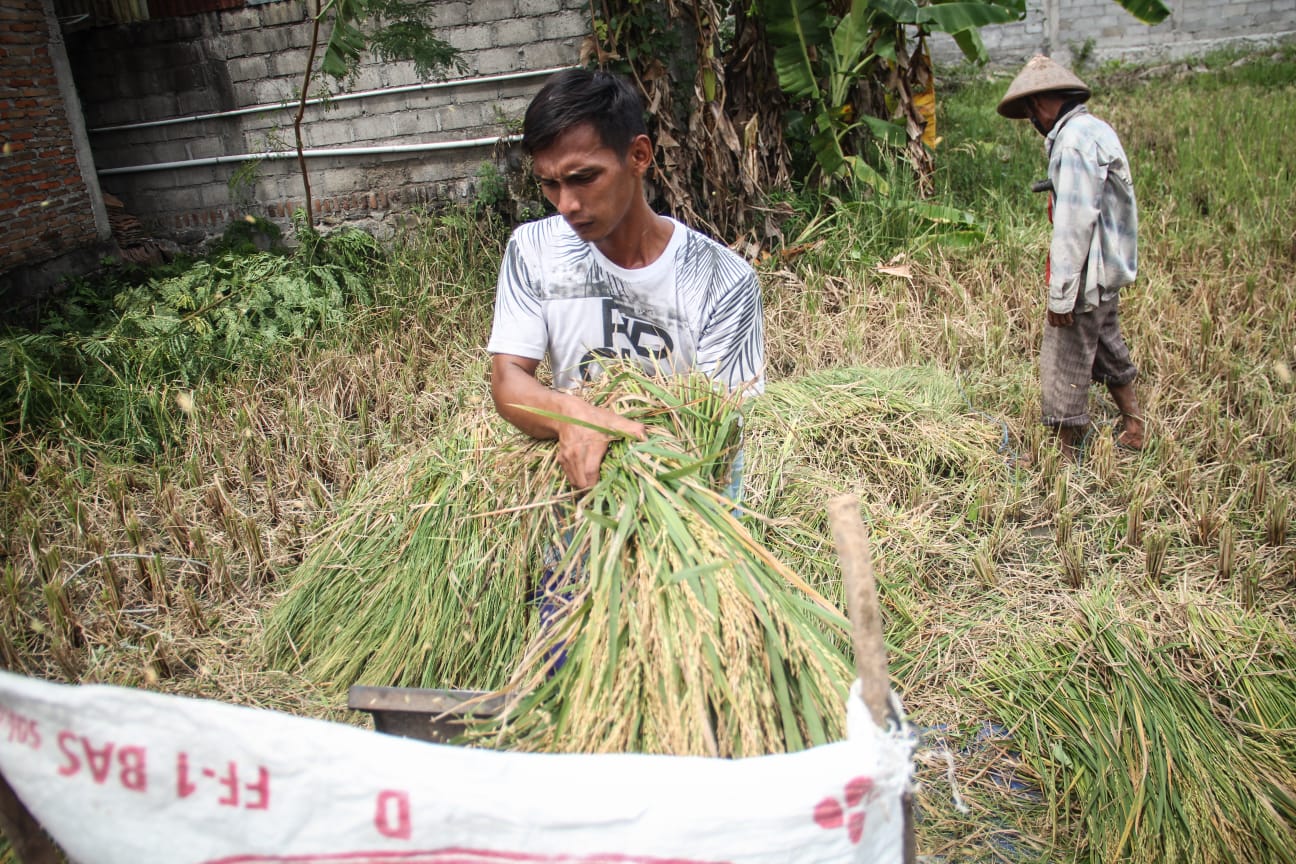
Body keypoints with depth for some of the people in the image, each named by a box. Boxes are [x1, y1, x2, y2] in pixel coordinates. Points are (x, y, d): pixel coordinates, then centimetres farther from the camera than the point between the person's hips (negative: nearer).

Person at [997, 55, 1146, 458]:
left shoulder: (1074, 141, -20)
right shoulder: (1096, 130, 11)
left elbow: (1075, 222, -24)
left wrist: (1061, 294, -22)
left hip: (1087, 271, -10)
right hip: (1108, 268, 10)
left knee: (1065, 360, 0)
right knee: (1106, 348, 23)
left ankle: (1064, 451, 11)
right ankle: (1132, 428, 39)